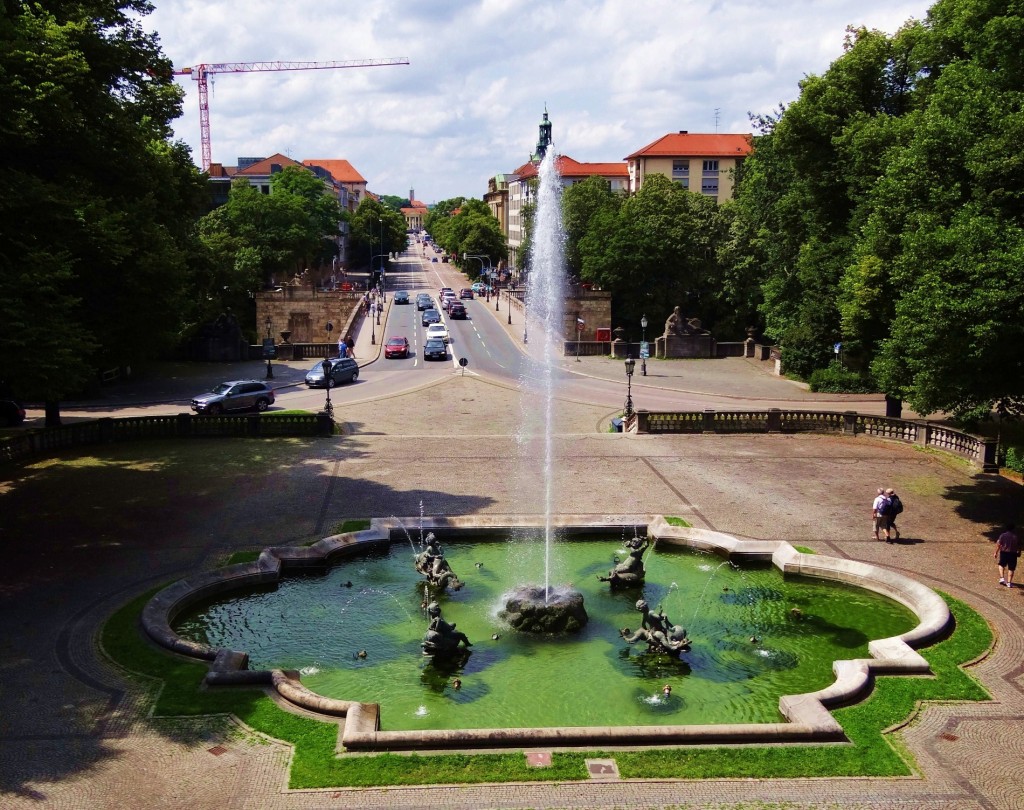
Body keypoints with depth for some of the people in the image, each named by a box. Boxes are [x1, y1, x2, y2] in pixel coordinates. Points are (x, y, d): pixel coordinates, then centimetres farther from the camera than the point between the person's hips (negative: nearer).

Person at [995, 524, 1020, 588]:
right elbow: (1019, 547, -2)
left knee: (1001, 565, 24)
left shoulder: (1003, 535, -8)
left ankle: (1002, 578, 12)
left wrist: (996, 552, 1)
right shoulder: (1016, 537, -6)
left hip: (1004, 553, 0)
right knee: (1011, 568, 9)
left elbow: (998, 545, -7)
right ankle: (1009, 582, 9)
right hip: (1013, 554, 0)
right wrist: (1019, 553, 16)